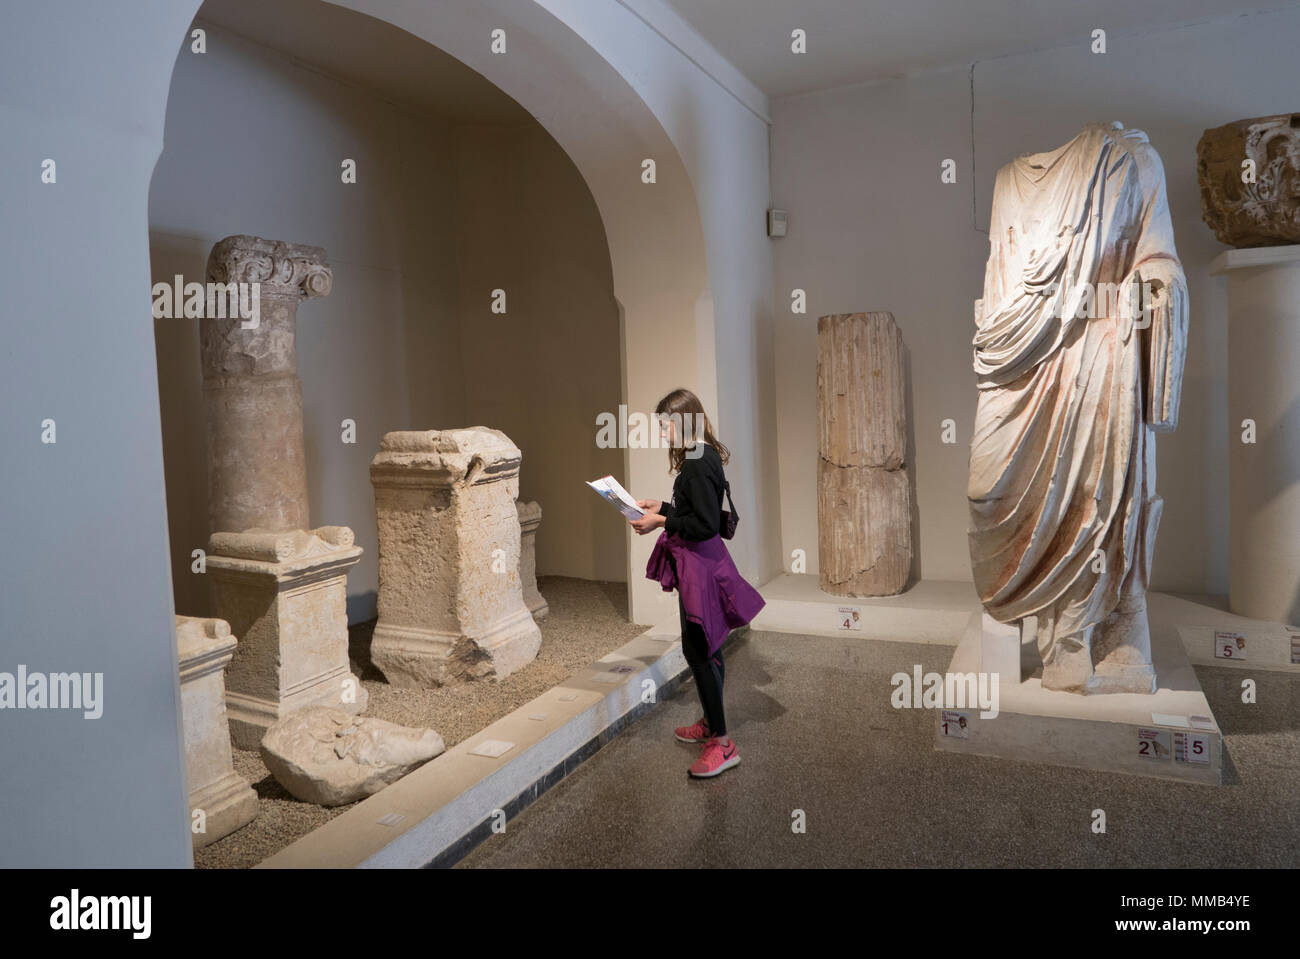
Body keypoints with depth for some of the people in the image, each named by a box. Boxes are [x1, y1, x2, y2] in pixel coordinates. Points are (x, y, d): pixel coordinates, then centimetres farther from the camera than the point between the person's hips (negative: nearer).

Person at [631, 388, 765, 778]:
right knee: (705, 647, 20)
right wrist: (661, 506, 15)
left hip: (700, 565, -11)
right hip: (699, 562, 11)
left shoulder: (698, 464, -21)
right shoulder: (701, 458, 10)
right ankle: (710, 722, 34)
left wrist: (662, 521, -18)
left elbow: (705, 523, -24)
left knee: (698, 650, -6)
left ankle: (721, 743, 1)